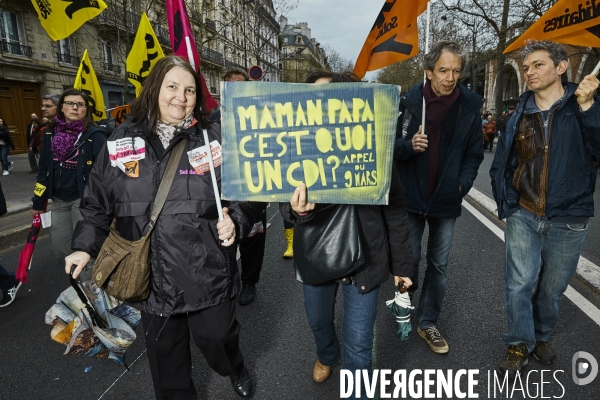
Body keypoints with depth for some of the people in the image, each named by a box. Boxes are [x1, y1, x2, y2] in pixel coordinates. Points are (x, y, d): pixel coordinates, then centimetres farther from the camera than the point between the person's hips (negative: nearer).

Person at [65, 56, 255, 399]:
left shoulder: (215, 138, -4)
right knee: (164, 349, 18)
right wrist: (86, 246, 1)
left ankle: (235, 368, 51)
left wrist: (235, 221, -19)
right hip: (150, 275, 3)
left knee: (216, 336, 14)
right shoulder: (123, 140, 2)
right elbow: (98, 201, 10)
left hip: (208, 271, -2)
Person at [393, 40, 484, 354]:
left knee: (439, 265, 11)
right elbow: (392, 149, -5)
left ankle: (428, 323, 29)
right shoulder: (410, 101, -8)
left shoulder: (470, 105, -3)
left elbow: (474, 153, 3)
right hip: (411, 198, -1)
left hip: (446, 202, 2)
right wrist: (410, 145, -26)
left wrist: (463, 184, -12)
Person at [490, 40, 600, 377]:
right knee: (520, 284, 0)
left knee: (552, 288, 13)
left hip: (568, 220, -1)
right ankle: (520, 345, 19)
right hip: (523, 217, 1)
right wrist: (507, 202, 4)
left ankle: (541, 337, 38)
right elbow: (503, 162, 10)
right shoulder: (521, 114, 4)